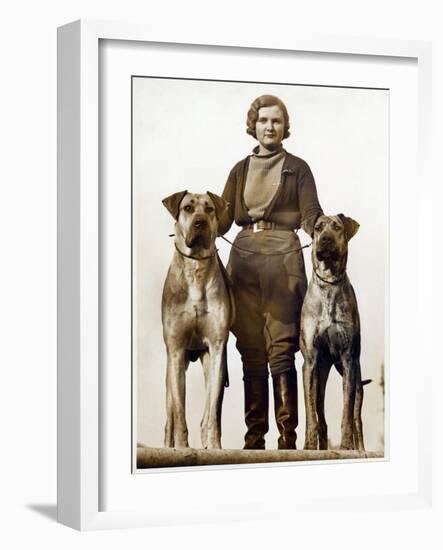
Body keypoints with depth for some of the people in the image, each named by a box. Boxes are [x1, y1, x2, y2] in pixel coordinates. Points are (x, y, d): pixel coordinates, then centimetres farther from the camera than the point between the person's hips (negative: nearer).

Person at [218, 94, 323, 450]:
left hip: (283, 259, -3)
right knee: (250, 351, 2)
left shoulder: (297, 168, 10)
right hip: (244, 257, 3)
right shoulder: (241, 170, 19)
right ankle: (254, 436, 7)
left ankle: (288, 437, -7)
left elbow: (310, 214, 2)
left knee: (281, 350, -9)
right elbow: (224, 217, 12)